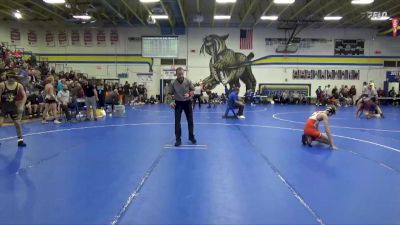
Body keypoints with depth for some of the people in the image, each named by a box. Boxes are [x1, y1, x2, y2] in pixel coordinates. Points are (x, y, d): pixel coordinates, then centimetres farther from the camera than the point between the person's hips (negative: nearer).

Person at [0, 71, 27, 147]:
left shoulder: (19, 86, -7)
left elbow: (24, 96, -6)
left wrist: (22, 106, -17)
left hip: (13, 106, 2)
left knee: (17, 123, 5)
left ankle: (20, 140, 16)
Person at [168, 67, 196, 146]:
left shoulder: (188, 81, -9)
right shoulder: (173, 83, -11)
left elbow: (193, 90, -2)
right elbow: (170, 94, -5)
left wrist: (189, 94, -22)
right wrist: (171, 102, -20)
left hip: (187, 102, 1)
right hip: (178, 103, -1)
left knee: (190, 120, 7)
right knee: (177, 121, -3)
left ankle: (191, 136, 25)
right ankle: (178, 139, 6)